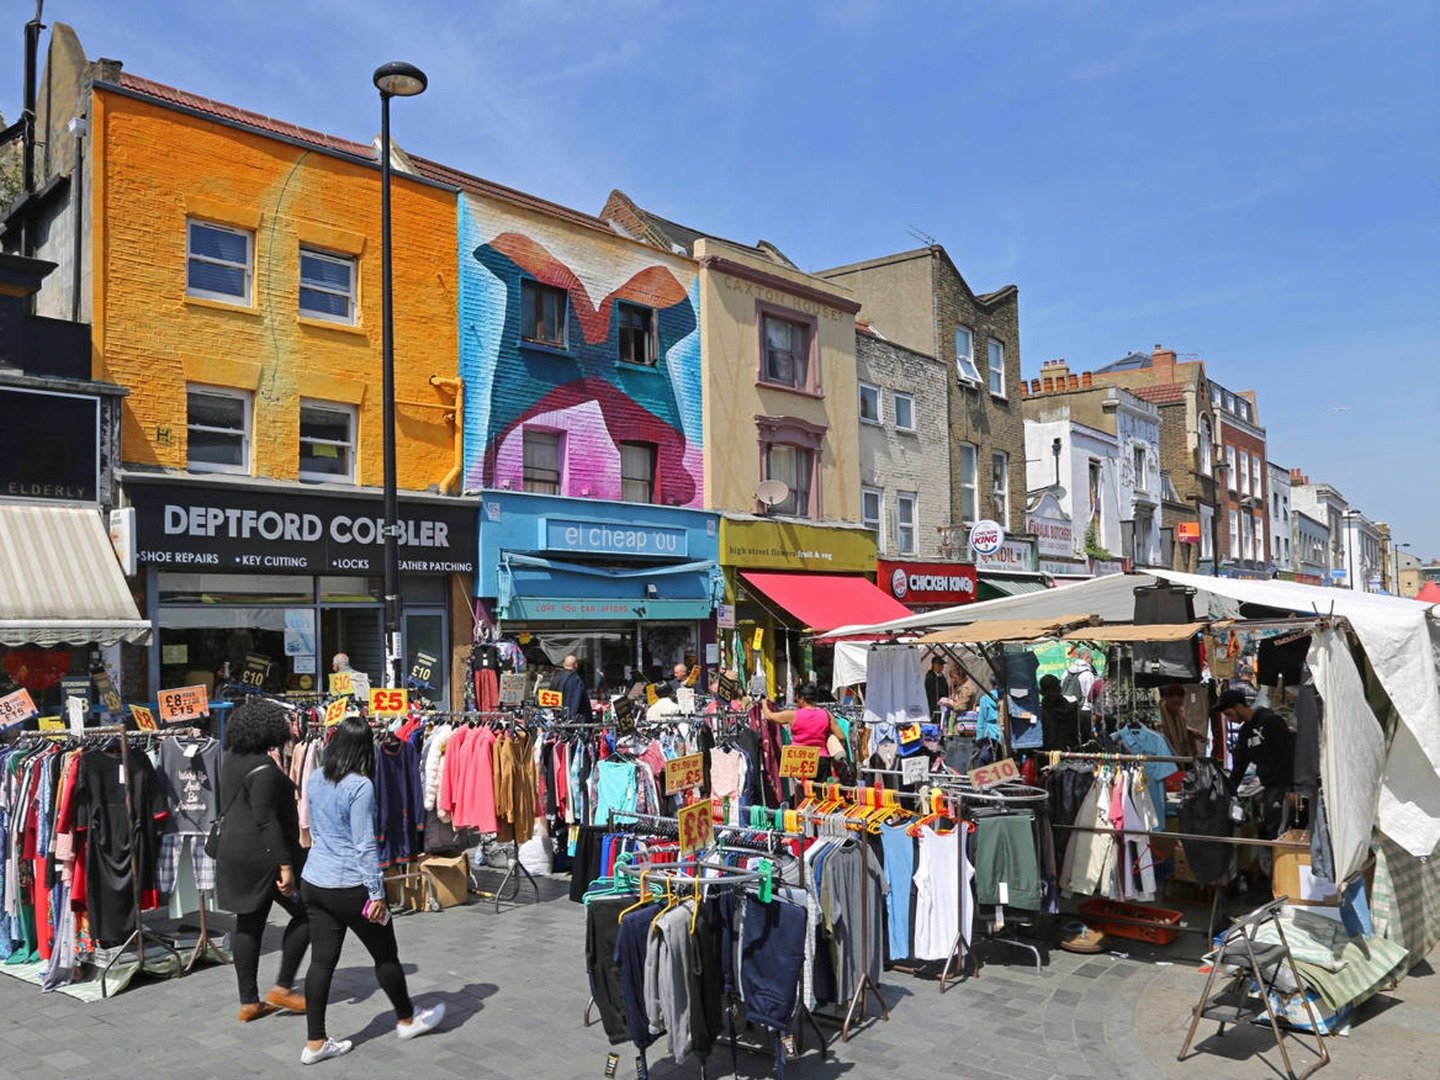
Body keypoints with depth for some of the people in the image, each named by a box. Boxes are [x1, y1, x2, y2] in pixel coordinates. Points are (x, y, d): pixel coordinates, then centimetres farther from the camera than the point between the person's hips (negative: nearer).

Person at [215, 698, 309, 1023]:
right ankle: (282, 988, 7)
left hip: (233, 850, 10)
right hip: (261, 853, -9)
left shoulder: (231, 757, 9)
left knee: (249, 924, 13)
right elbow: (266, 820, -24)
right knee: (306, 913, 2)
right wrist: (285, 864, -23)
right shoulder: (263, 768, -20)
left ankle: (249, 1002, 19)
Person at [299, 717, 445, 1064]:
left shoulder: (315, 780, 4)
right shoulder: (360, 785, -19)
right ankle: (406, 1020, 28)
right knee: (386, 955, 11)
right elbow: (364, 844, -19)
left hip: (313, 882, 7)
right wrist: (376, 892, -14)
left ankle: (315, 1043, 16)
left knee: (322, 961, 11)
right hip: (349, 887, -7)